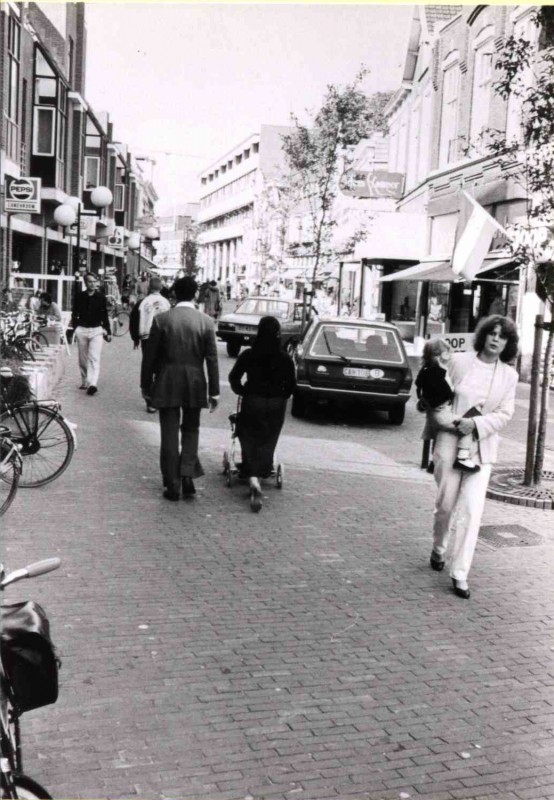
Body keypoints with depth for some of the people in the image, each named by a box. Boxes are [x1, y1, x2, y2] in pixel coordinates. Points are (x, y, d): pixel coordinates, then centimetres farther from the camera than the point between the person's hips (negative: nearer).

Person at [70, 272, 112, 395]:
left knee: (94, 358, -12)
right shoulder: (79, 296, 4)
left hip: (96, 330, -1)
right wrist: (75, 329, 0)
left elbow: (105, 315, 9)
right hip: (82, 330, 2)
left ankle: (92, 384, -20)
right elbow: (74, 314, 9)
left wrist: (108, 331, 9)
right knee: (83, 359, 9)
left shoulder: (101, 297, 4)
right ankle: (84, 382, 21)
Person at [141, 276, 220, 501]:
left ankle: (172, 485, 8)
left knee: (169, 434, 6)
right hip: (195, 385, 1)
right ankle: (187, 474, 4)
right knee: (191, 430, 18)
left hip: (166, 385, -1)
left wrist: (146, 387, 6)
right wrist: (214, 391, 3)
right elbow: (212, 359, -3)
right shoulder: (205, 322, -4)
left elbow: (150, 356, -4)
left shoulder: (161, 319, -6)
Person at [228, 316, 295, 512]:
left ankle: (253, 477, -16)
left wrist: (242, 391, 15)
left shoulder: (248, 355, -6)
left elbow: (234, 377, -2)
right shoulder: (285, 359, -4)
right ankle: (262, 472, 19)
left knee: (249, 441, 3)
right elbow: (290, 386, -1)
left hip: (252, 403, -1)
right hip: (276, 406, 1)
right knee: (267, 443, 14)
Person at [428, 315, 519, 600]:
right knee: (445, 505, 6)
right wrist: (446, 420, -10)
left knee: (472, 511, -7)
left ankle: (460, 574, 1)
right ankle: (438, 550, 37)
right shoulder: (459, 361, -3)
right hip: (450, 442, -1)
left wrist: (476, 424, -16)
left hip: (482, 448, 1)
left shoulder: (508, 375, 1)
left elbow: (504, 414, -1)